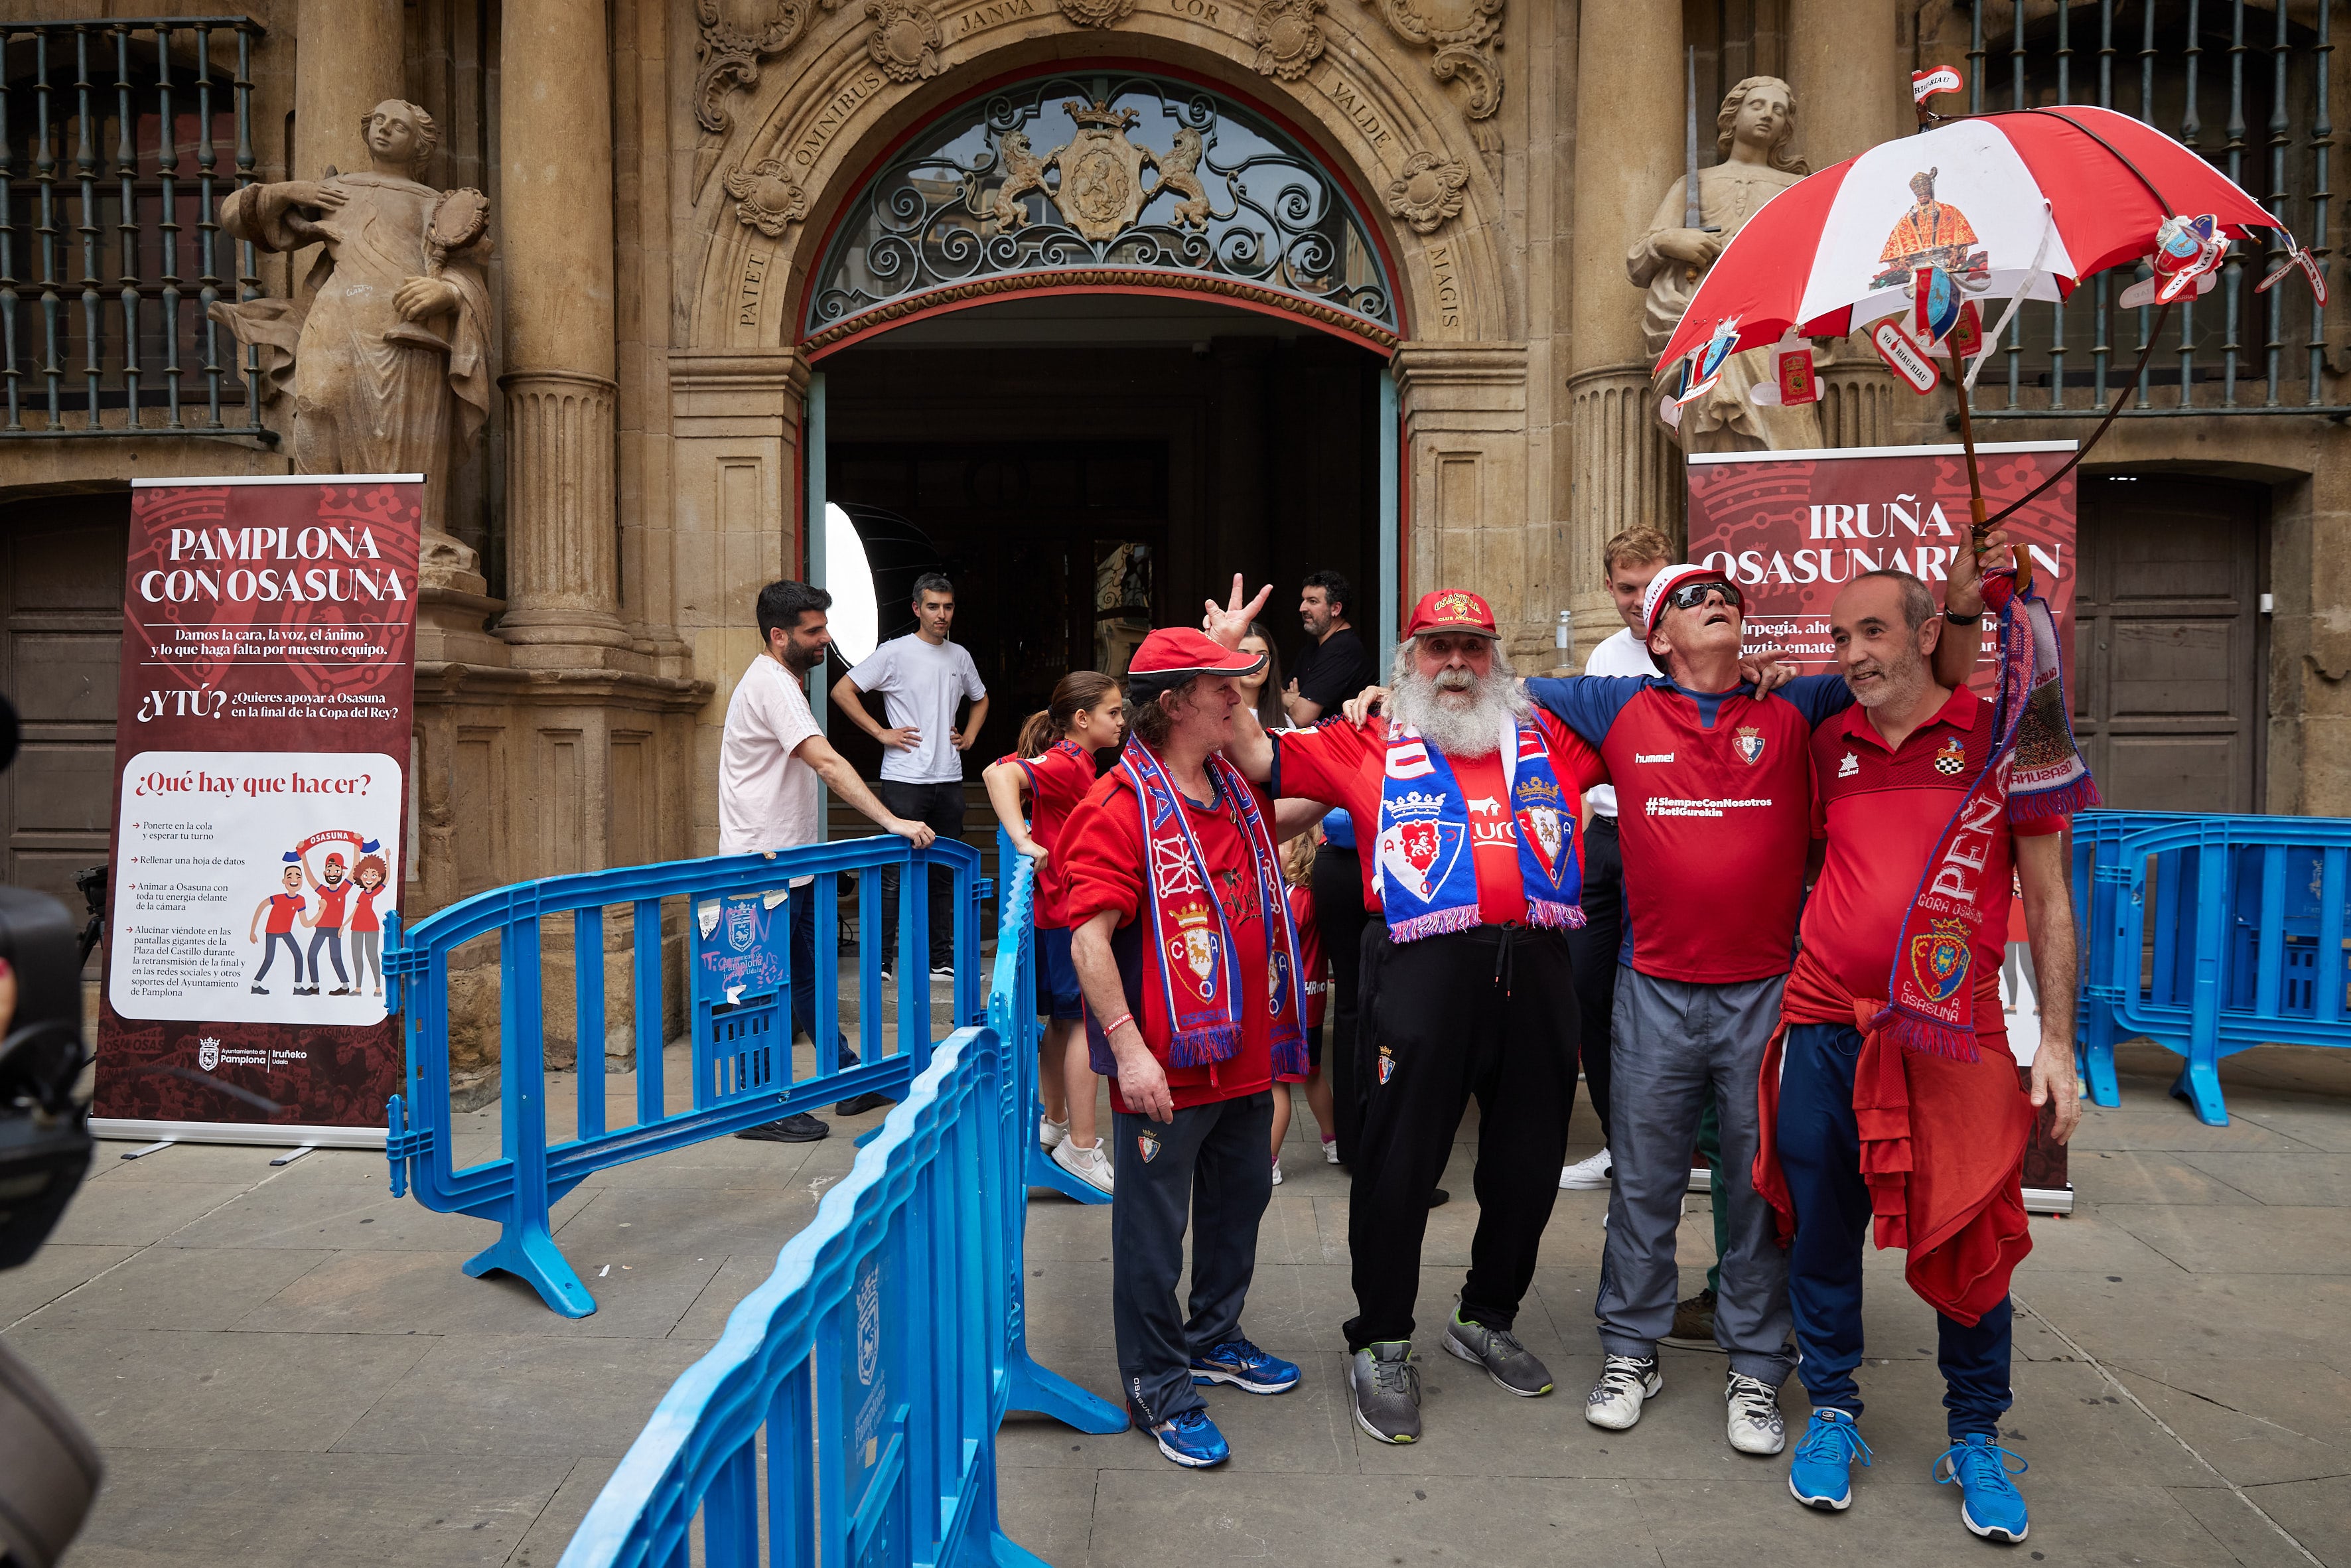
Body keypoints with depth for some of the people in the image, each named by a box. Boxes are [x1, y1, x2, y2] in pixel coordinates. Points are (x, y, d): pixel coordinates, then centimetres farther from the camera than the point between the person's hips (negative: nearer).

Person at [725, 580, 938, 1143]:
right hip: (765, 866, -10)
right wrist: (892, 822, -31)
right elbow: (828, 764, -27)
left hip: (789, 863, 10)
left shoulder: (779, 682, 16)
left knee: (809, 978, 15)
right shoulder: (772, 684, -17)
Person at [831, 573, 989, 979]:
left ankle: (943, 959, 17)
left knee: (946, 872, 9)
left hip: (949, 779, 6)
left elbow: (980, 699, 31)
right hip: (904, 779, -5)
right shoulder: (895, 653, -5)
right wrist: (882, 733, -10)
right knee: (894, 873, -4)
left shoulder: (960, 656, 13)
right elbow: (842, 691, -8)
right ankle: (880, 960, 2)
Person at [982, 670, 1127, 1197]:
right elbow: (999, 773, -34)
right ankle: (1082, 1148, 1)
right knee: (1087, 1023, -5)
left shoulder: (1074, 761, 11)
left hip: (1059, 913, 10)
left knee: (1063, 1022, 18)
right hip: (1073, 915, -10)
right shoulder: (1067, 764, -18)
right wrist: (1023, 841, -39)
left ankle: (1056, 1122, 29)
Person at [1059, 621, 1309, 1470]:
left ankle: (1213, 1338, 43)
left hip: (1246, 1054, 8)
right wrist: (1129, 1049, -25)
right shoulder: (1122, 806, -14)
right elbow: (1089, 937, -19)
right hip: (1165, 1066, -8)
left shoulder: (1238, 790, 9)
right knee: (1154, 1228, 5)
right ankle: (1157, 1387, 21)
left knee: (1239, 1201, 22)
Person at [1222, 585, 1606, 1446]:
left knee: (1528, 1161, 15)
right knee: (1400, 1159, 2)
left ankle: (1487, 1319, 37)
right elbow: (1255, 753, 4)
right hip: (1425, 966, -4)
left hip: (1535, 967, 4)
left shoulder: (1548, 737, 16)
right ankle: (1381, 1344, 20)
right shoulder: (1372, 745, 9)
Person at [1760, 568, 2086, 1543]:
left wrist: (2056, 1040, -4)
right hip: (1825, 1029, 3)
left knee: (1970, 1243, 6)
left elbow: (2048, 900, 1)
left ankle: (1975, 1438, 26)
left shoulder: (2000, 739, -2)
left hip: (1955, 1034, -2)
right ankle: (1832, 1415, 28)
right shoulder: (1826, 748, 7)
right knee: (1823, 1234, 10)